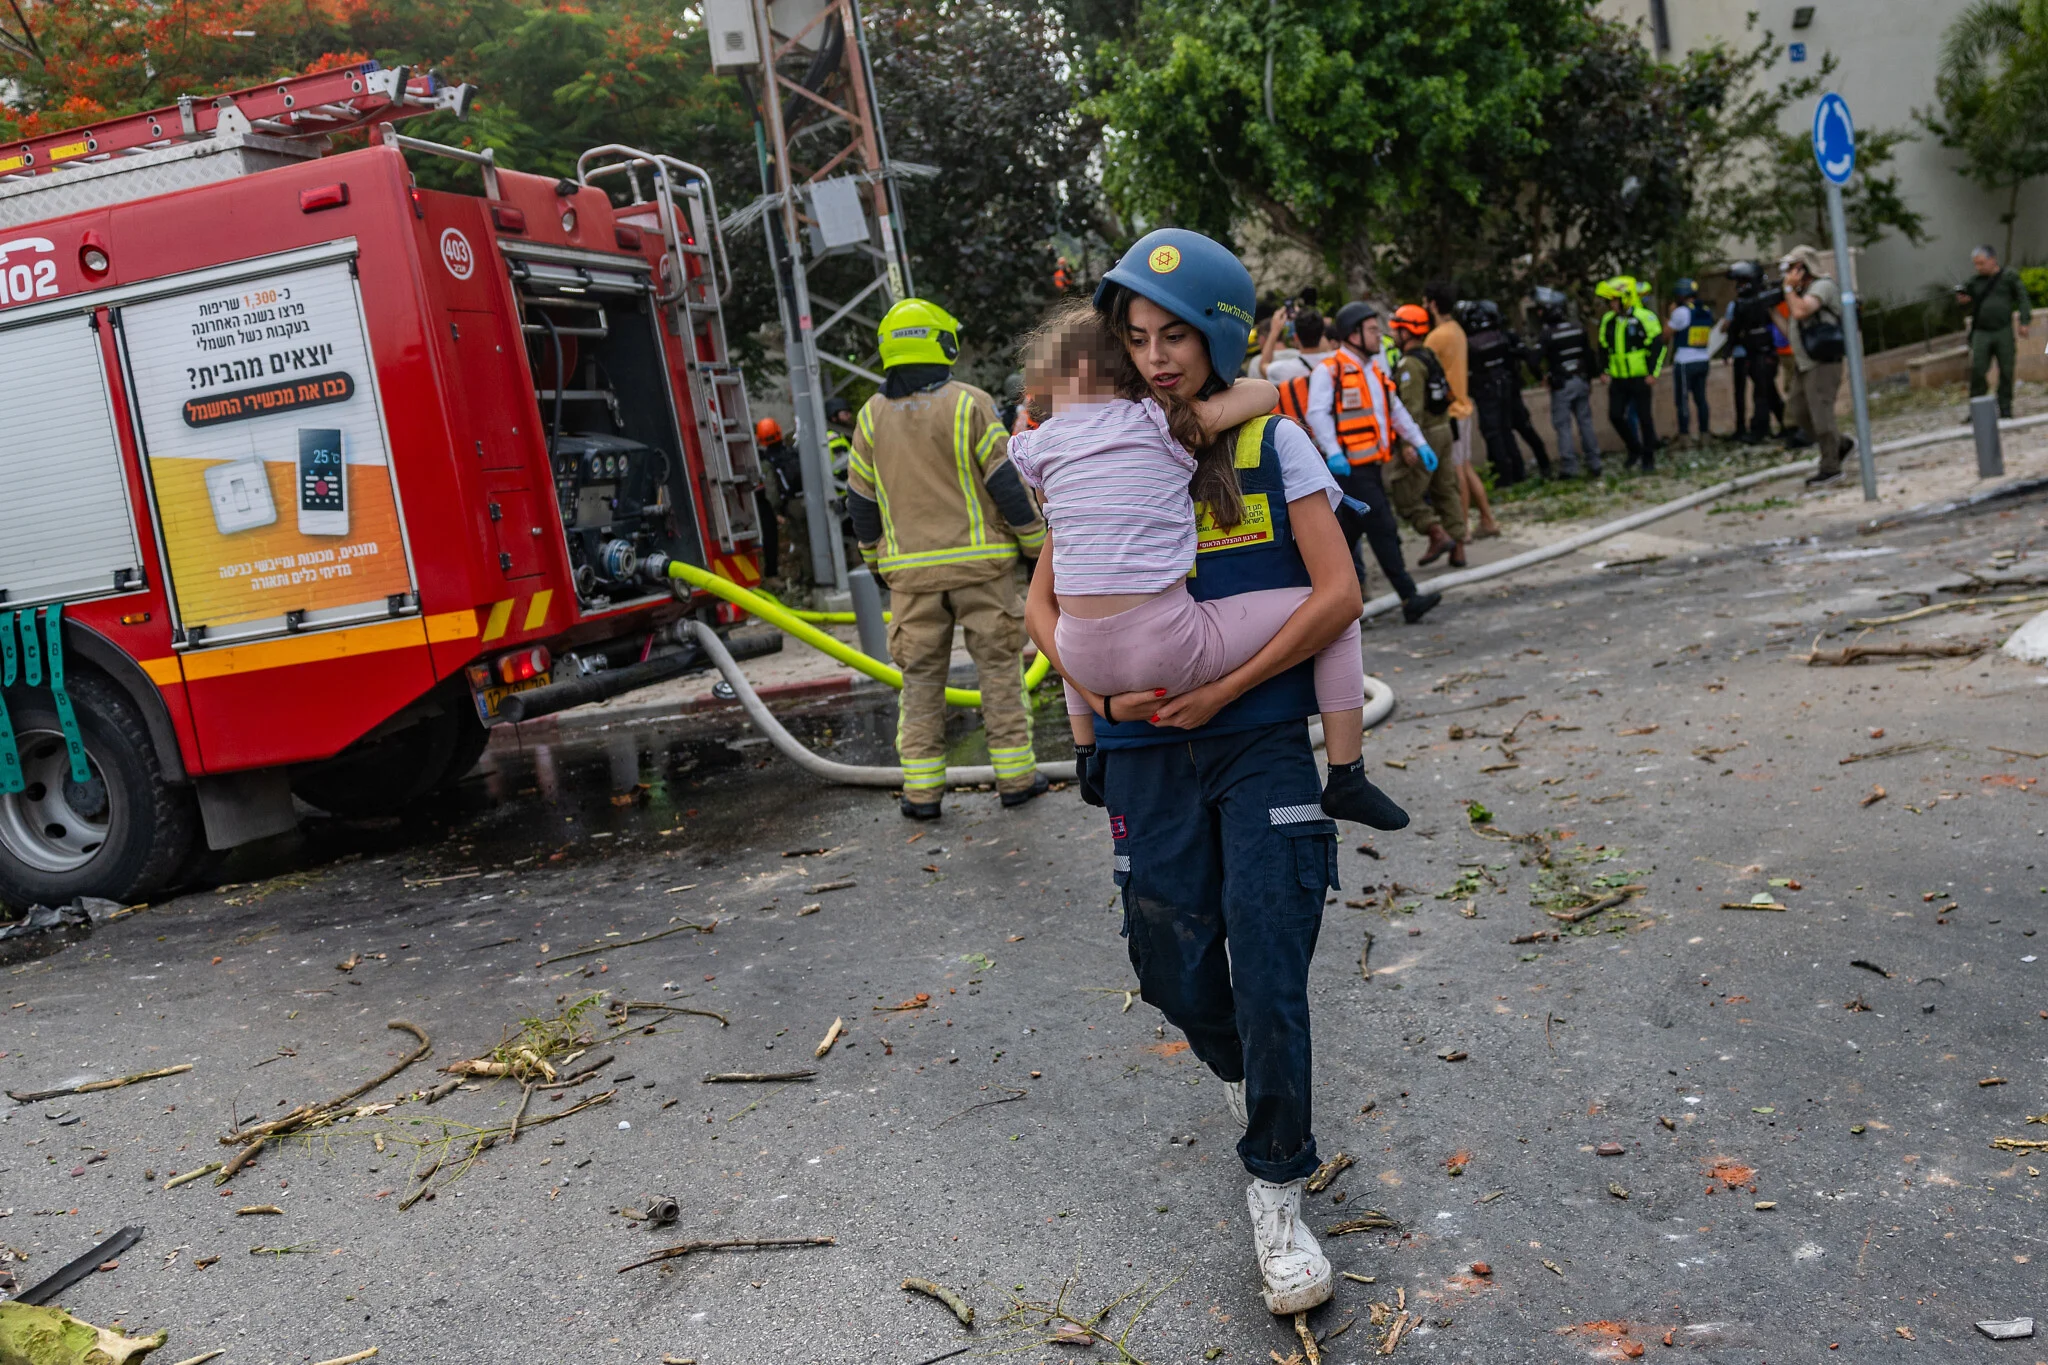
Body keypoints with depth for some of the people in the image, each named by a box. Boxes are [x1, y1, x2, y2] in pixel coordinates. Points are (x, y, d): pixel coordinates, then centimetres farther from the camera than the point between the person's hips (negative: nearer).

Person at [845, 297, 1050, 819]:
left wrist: (876, 560, 21)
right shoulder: (970, 405, -7)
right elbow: (1008, 482, -7)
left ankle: (921, 790, 7)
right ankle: (1015, 775, 10)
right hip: (980, 561, -2)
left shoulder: (872, 416, 4)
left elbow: (861, 502, 9)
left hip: (911, 571, 3)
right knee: (999, 668, 7)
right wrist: (1036, 543, 2)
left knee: (920, 679, 8)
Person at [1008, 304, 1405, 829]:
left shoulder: (1038, 446, 6)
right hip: (1171, 653, -4)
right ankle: (1347, 779, 14)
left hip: (1087, 664, 5)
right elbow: (1263, 391, 10)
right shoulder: (1164, 422, -2)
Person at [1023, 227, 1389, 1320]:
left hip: (1262, 741, -2)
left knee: (1269, 970, -5)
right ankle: (1240, 1071, 44)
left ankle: (1277, 1192, 13)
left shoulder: (1271, 442, -4)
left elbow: (1338, 594, -9)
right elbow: (1045, 602, 9)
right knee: (1175, 971, 8)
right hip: (1149, 749, 2)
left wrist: (1222, 691, -14)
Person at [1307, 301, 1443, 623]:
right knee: (1383, 529, -11)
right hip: (1349, 467, -9)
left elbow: (1396, 410, 25)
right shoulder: (1329, 371, -10)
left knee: (1350, 529, 14)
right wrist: (1333, 452, -28)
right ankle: (1409, 599, -11)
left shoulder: (1376, 368, 18)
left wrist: (1419, 443, 18)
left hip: (1371, 464, 9)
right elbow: (1317, 414, -18)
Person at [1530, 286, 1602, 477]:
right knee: (1585, 422, 11)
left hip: (1561, 385, -5)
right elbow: (1590, 354, 10)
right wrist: (1589, 377, 19)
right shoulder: (1578, 327, 4)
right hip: (1581, 381, 5)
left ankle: (1569, 469, -1)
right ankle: (1594, 464, 14)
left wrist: (1542, 376, -3)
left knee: (1563, 427, 0)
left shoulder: (1547, 334, -14)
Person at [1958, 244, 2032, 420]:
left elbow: (2023, 298, 2)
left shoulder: (2009, 277, 5)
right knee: (1977, 370, -9)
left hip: (2004, 332, -1)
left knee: (2006, 371, 0)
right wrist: (1962, 301, -6)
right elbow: (1968, 309, 17)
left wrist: (2024, 321, -9)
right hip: (1981, 333, 1)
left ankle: (2005, 410, 8)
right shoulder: (1973, 282, 11)